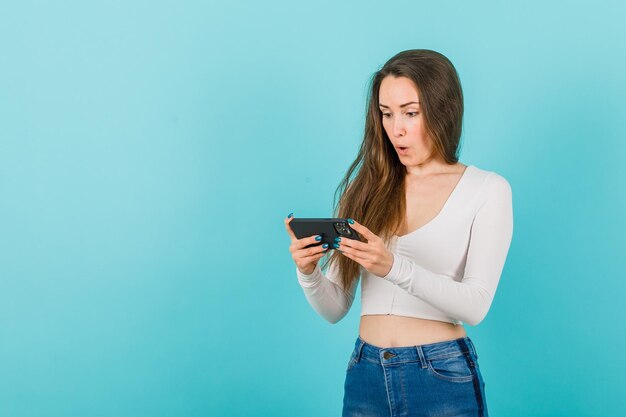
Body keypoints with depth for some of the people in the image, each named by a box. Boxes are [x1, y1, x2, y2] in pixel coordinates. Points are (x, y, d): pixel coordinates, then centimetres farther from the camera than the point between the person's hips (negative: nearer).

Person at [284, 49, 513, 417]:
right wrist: (309, 271, -16)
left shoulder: (487, 189, -3)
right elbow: (334, 309, 5)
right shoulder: (367, 187, 5)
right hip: (365, 376, 3)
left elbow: (476, 305, -14)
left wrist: (394, 267, -27)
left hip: (441, 378, -3)